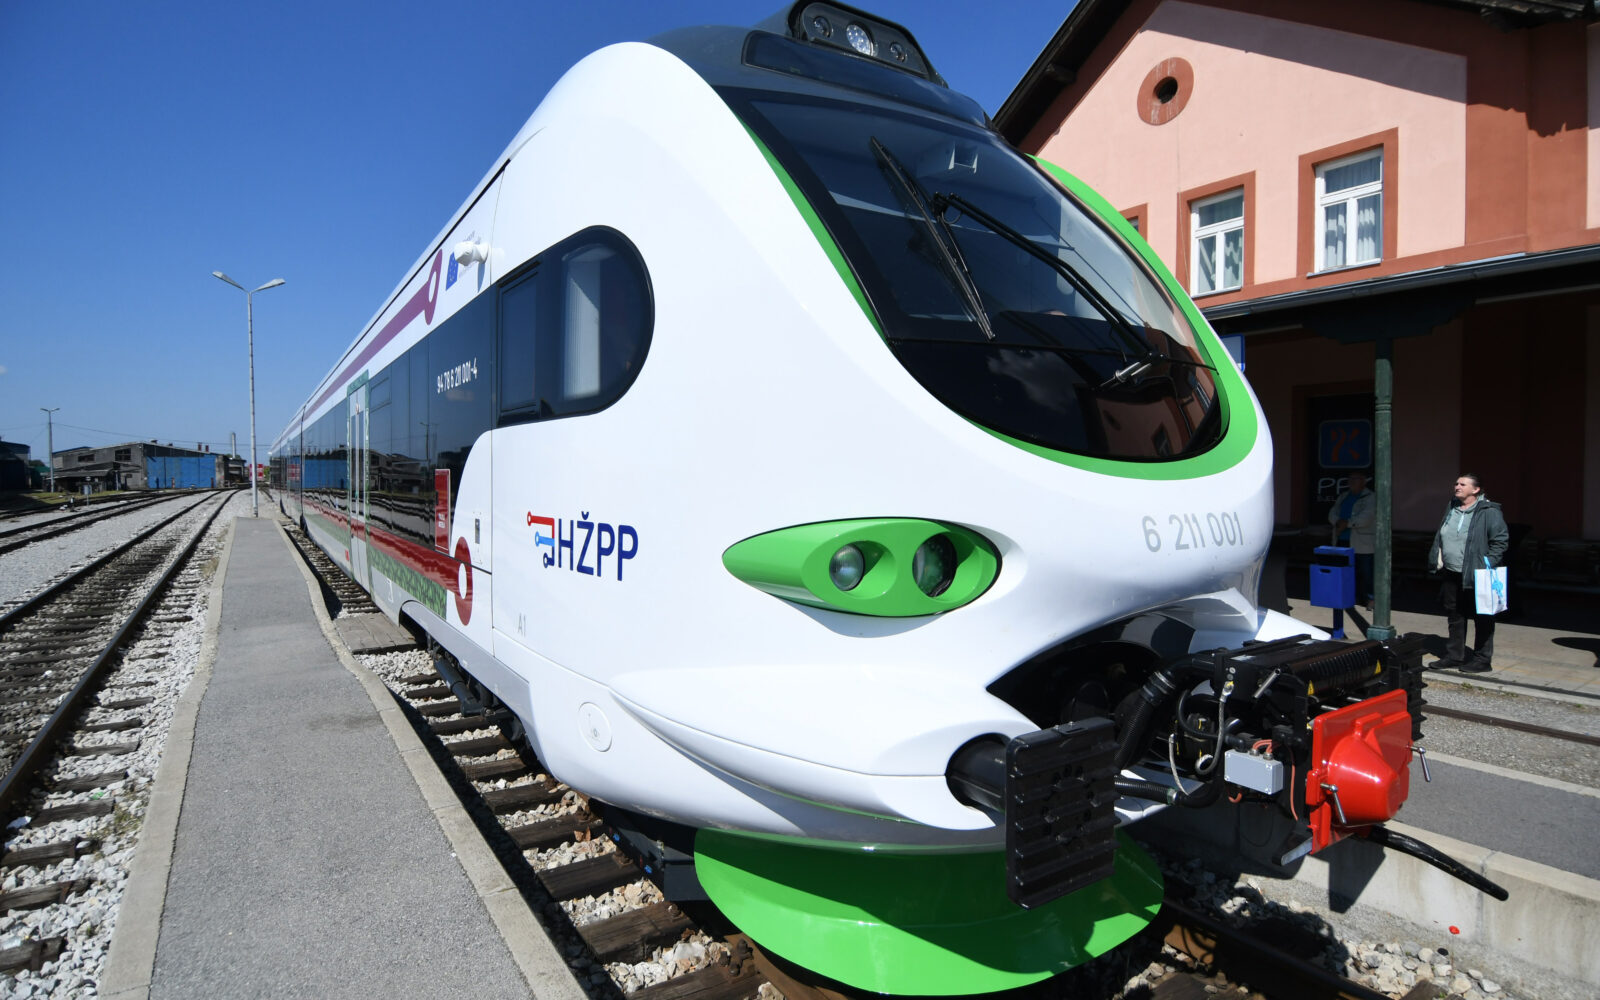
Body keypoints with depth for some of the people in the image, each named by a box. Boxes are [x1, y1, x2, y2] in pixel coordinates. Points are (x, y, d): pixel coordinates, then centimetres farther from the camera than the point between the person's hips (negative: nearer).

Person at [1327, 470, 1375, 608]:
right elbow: (1333, 512, 9)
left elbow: (1366, 517, -19)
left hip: (1361, 544, -7)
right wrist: (1338, 522, -12)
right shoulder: (1344, 497, 17)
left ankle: (1369, 599, -1)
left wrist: (1347, 523, -19)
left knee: (1364, 571, -5)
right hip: (1342, 541, 7)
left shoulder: (1370, 498, -5)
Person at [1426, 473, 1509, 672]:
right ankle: (1454, 656, 24)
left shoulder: (1489, 512, -9)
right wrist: (1436, 560, 12)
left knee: (1482, 617, 4)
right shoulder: (1451, 508, 13)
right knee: (1454, 615, 14)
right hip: (1451, 574, 7)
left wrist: (1487, 564, -16)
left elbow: (1501, 540, -10)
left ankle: (1482, 659, 13)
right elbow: (1439, 537, 20)